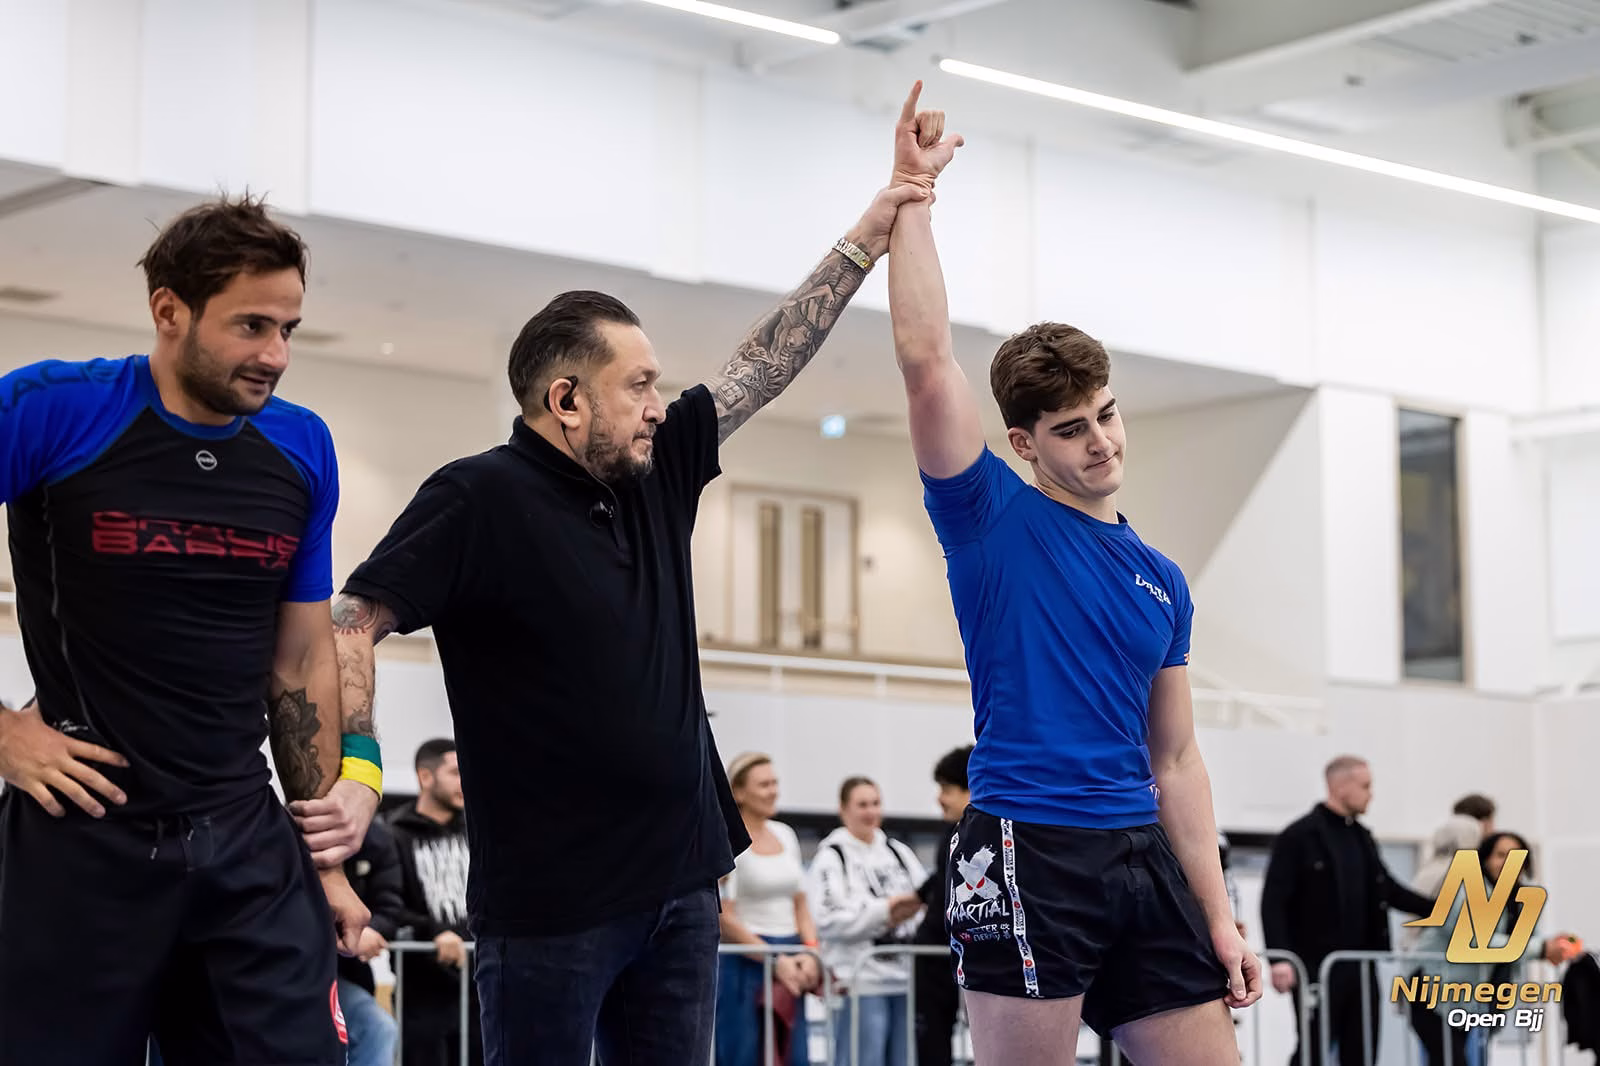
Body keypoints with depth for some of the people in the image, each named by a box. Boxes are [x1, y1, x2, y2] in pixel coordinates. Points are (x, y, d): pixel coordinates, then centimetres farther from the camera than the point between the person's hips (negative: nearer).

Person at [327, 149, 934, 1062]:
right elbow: (353, 621, -14)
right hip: (553, 899, -7)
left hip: (682, 880, 7)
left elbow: (765, 366, 16)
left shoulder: (659, 475, 10)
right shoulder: (480, 498, -11)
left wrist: (867, 240, 15)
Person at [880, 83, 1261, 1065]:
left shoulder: (1162, 580, 16)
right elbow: (927, 360, -10)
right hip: (1028, 850, -5)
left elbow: (1176, 761, 17)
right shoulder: (995, 520, 2)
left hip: (1145, 856, 5)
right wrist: (914, 190, -8)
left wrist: (1219, 917, 11)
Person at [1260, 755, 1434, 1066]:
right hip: (1317, 967, -7)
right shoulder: (1299, 836, -7)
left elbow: (1388, 890, 22)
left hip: (1360, 966, 7)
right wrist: (1280, 958, -21)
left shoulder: (1362, 837, 14)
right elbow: (1273, 903, -12)